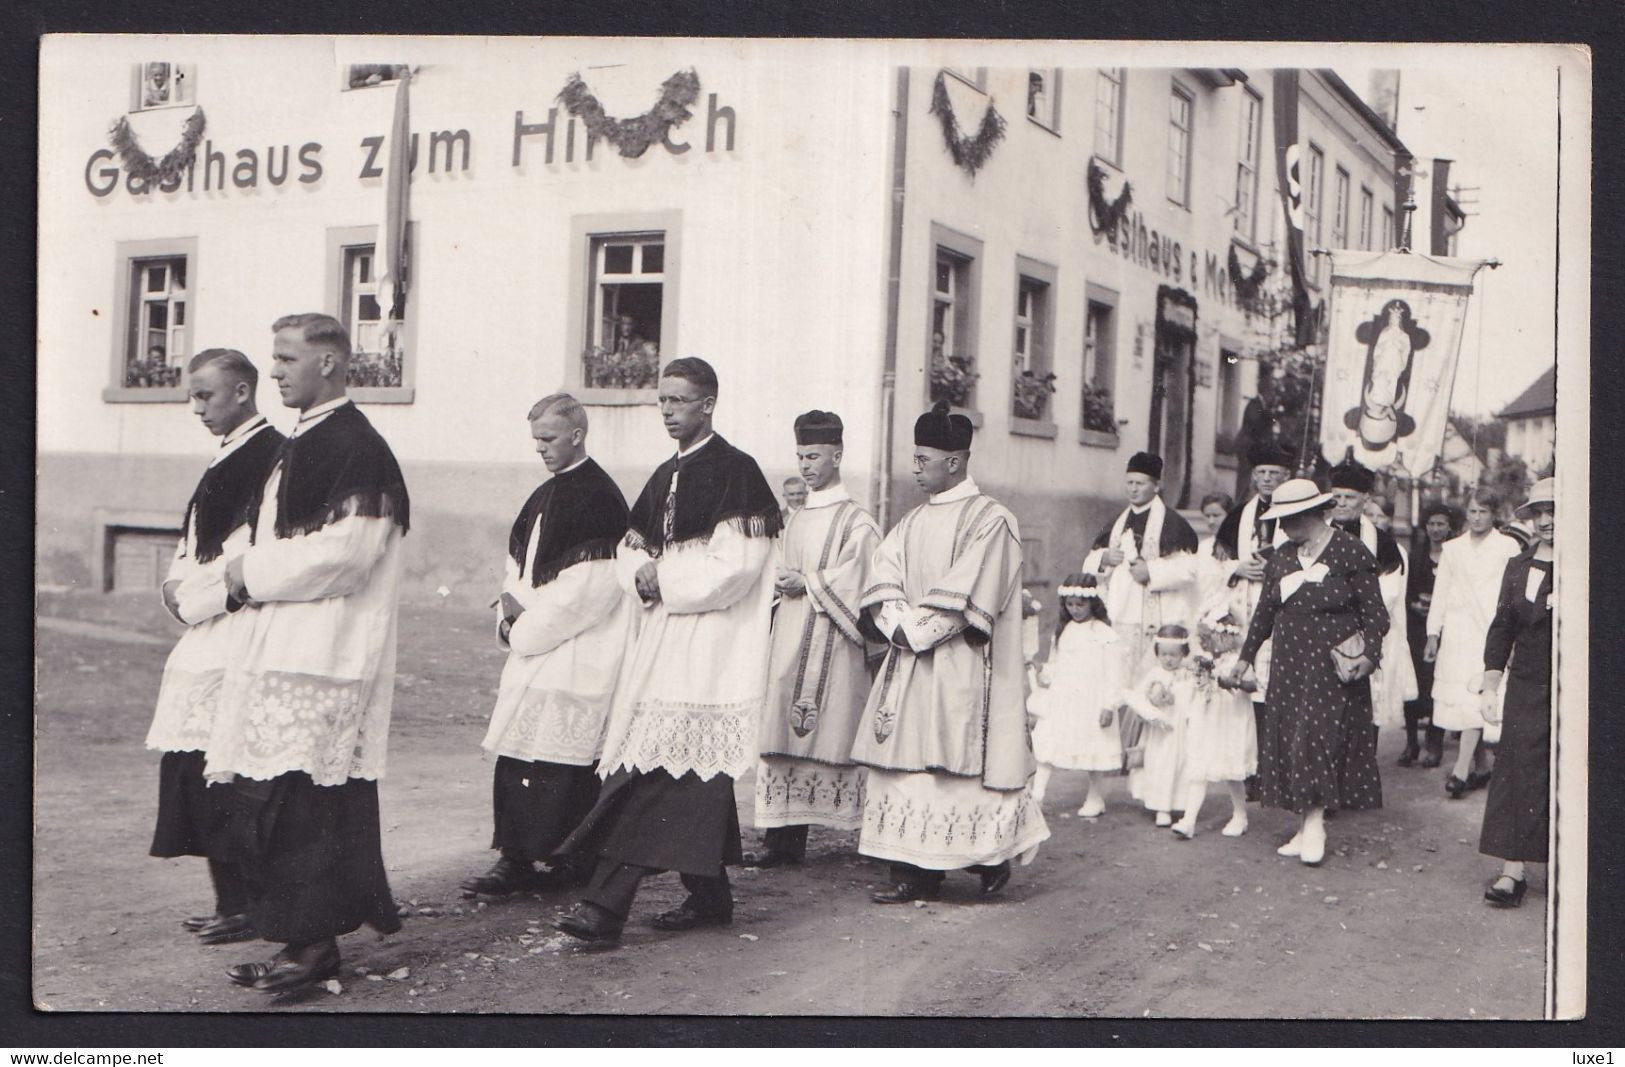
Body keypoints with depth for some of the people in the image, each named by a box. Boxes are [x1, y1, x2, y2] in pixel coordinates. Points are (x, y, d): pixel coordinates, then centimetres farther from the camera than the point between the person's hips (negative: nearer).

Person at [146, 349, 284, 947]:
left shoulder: (268, 455, -13)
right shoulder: (230, 456, 18)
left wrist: (191, 598, -10)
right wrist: (178, 587, 6)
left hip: (234, 640, -10)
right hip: (206, 640, 10)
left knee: (216, 777, -7)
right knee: (196, 775, 11)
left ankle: (241, 908, 2)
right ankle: (231, 902, 19)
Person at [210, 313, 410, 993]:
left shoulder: (354, 446, -14)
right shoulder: (305, 441, 17)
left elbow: (347, 550, -22)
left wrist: (256, 571, -11)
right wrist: (252, 572, 9)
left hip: (323, 655, -10)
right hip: (284, 648, 10)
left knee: (300, 802, -7)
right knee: (275, 803, 12)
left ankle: (314, 943, 3)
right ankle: (304, 939, 19)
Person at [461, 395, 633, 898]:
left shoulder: (598, 499, -12)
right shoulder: (545, 496, 16)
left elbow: (589, 587, -18)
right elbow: (519, 564, 21)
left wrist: (526, 625, -12)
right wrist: (512, 613, 2)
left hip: (577, 655, -9)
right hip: (534, 649, 9)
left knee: (557, 757, -7)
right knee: (516, 753, 6)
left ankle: (571, 860, 2)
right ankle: (517, 857, 10)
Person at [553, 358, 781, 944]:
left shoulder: (735, 472, -8)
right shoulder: (666, 476, 17)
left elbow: (736, 566, -17)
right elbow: (632, 546, 21)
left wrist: (663, 578, -11)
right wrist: (641, 573, -2)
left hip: (707, 645, -8)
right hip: (662, 637, 8)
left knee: (656, 769, -13)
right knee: (692, 775, 11)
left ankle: (608, 901, -16)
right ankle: (709, 896, 20)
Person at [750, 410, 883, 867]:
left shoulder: (856, 522, -3)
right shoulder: (794, 521, 18)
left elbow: (856, 582, -11)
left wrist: (807, 583, -10)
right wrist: (783, 583, 3)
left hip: (829, 644, -7)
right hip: (789, 638, 7)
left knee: (824, 737, -6)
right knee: (782, 738, 2)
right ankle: (783, 838, 3)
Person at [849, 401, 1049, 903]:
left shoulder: (989, 519, -6)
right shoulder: (913, 522, 16)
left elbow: (967, 598, -14)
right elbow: (884, 582, 9)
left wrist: (918, 630, -14)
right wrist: (898, 623, -9)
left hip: (961, 669, -7)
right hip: (910, 664, 7)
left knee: (955, 760, -9)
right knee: (908, 759, 3)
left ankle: (992, 855, 3)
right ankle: (915, 872, 9)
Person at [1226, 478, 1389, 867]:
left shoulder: (1351, 553, -6)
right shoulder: (1282, 559, 12)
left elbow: (1373, 611, -5)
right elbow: (1265, 612, 19)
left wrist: (1369, 652, -18)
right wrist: (1245, 656, 20)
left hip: (1332, 667, -6)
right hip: (1289, 666, 6)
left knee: (1319, 738, -11)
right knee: (1290, 743, 4)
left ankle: (1314, 825, -4)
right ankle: (1307, 827, 10)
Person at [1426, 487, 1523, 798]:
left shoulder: (1508, 547, 4)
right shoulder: (1452, 549, 15)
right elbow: (1441, 593, 15)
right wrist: (1433, 634, 10)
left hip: (1491, 632, -4)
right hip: (1457, 632, 4)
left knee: (1476, 697, -15)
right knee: (1459, 699, 2)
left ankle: (1461, 770, -20)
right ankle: (1481, 768, 12)